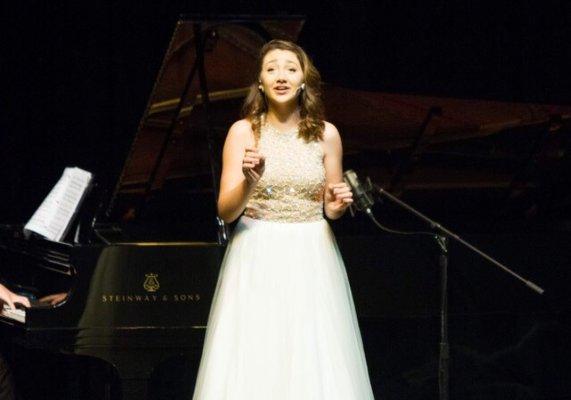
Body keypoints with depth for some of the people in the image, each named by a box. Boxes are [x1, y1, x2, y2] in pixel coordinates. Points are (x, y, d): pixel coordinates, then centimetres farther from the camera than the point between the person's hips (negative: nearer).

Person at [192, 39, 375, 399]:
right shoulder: (243, 131, -2)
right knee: (254, 364, -3)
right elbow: (226, 211, -7)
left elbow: (330, 208, 12)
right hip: (258, 259, -1)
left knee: (314, 363, 1)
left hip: (310, 259, 2)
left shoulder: (326, 134, 3)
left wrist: (336, 205, -10)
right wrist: (250, 181, -25)